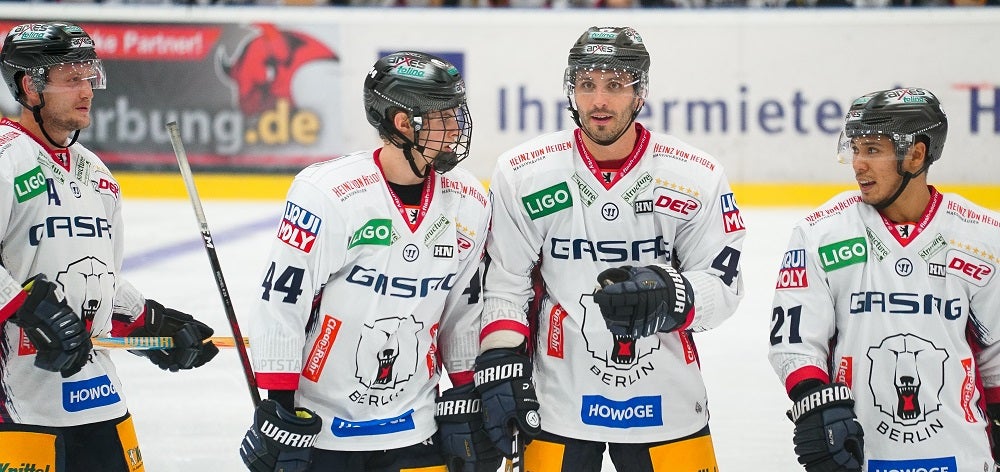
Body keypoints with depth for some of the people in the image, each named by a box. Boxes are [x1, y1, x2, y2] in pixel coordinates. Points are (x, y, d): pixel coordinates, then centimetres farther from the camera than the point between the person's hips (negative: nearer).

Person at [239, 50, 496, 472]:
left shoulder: (469, 203, 0)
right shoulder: (327, 194, -17)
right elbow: (279, 306, -13)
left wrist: (467, 404, 9)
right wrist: (277, 411, -13)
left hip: (413, 430, 4)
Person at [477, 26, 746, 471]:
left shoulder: (696, 178, -4)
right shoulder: (522, 175, -4)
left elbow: (722, 284, -2)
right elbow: (502, 286, 1)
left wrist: (669, 294, -22)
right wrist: (500, 368, -9)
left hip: (666, 402, 1)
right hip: (555, 399, -1)